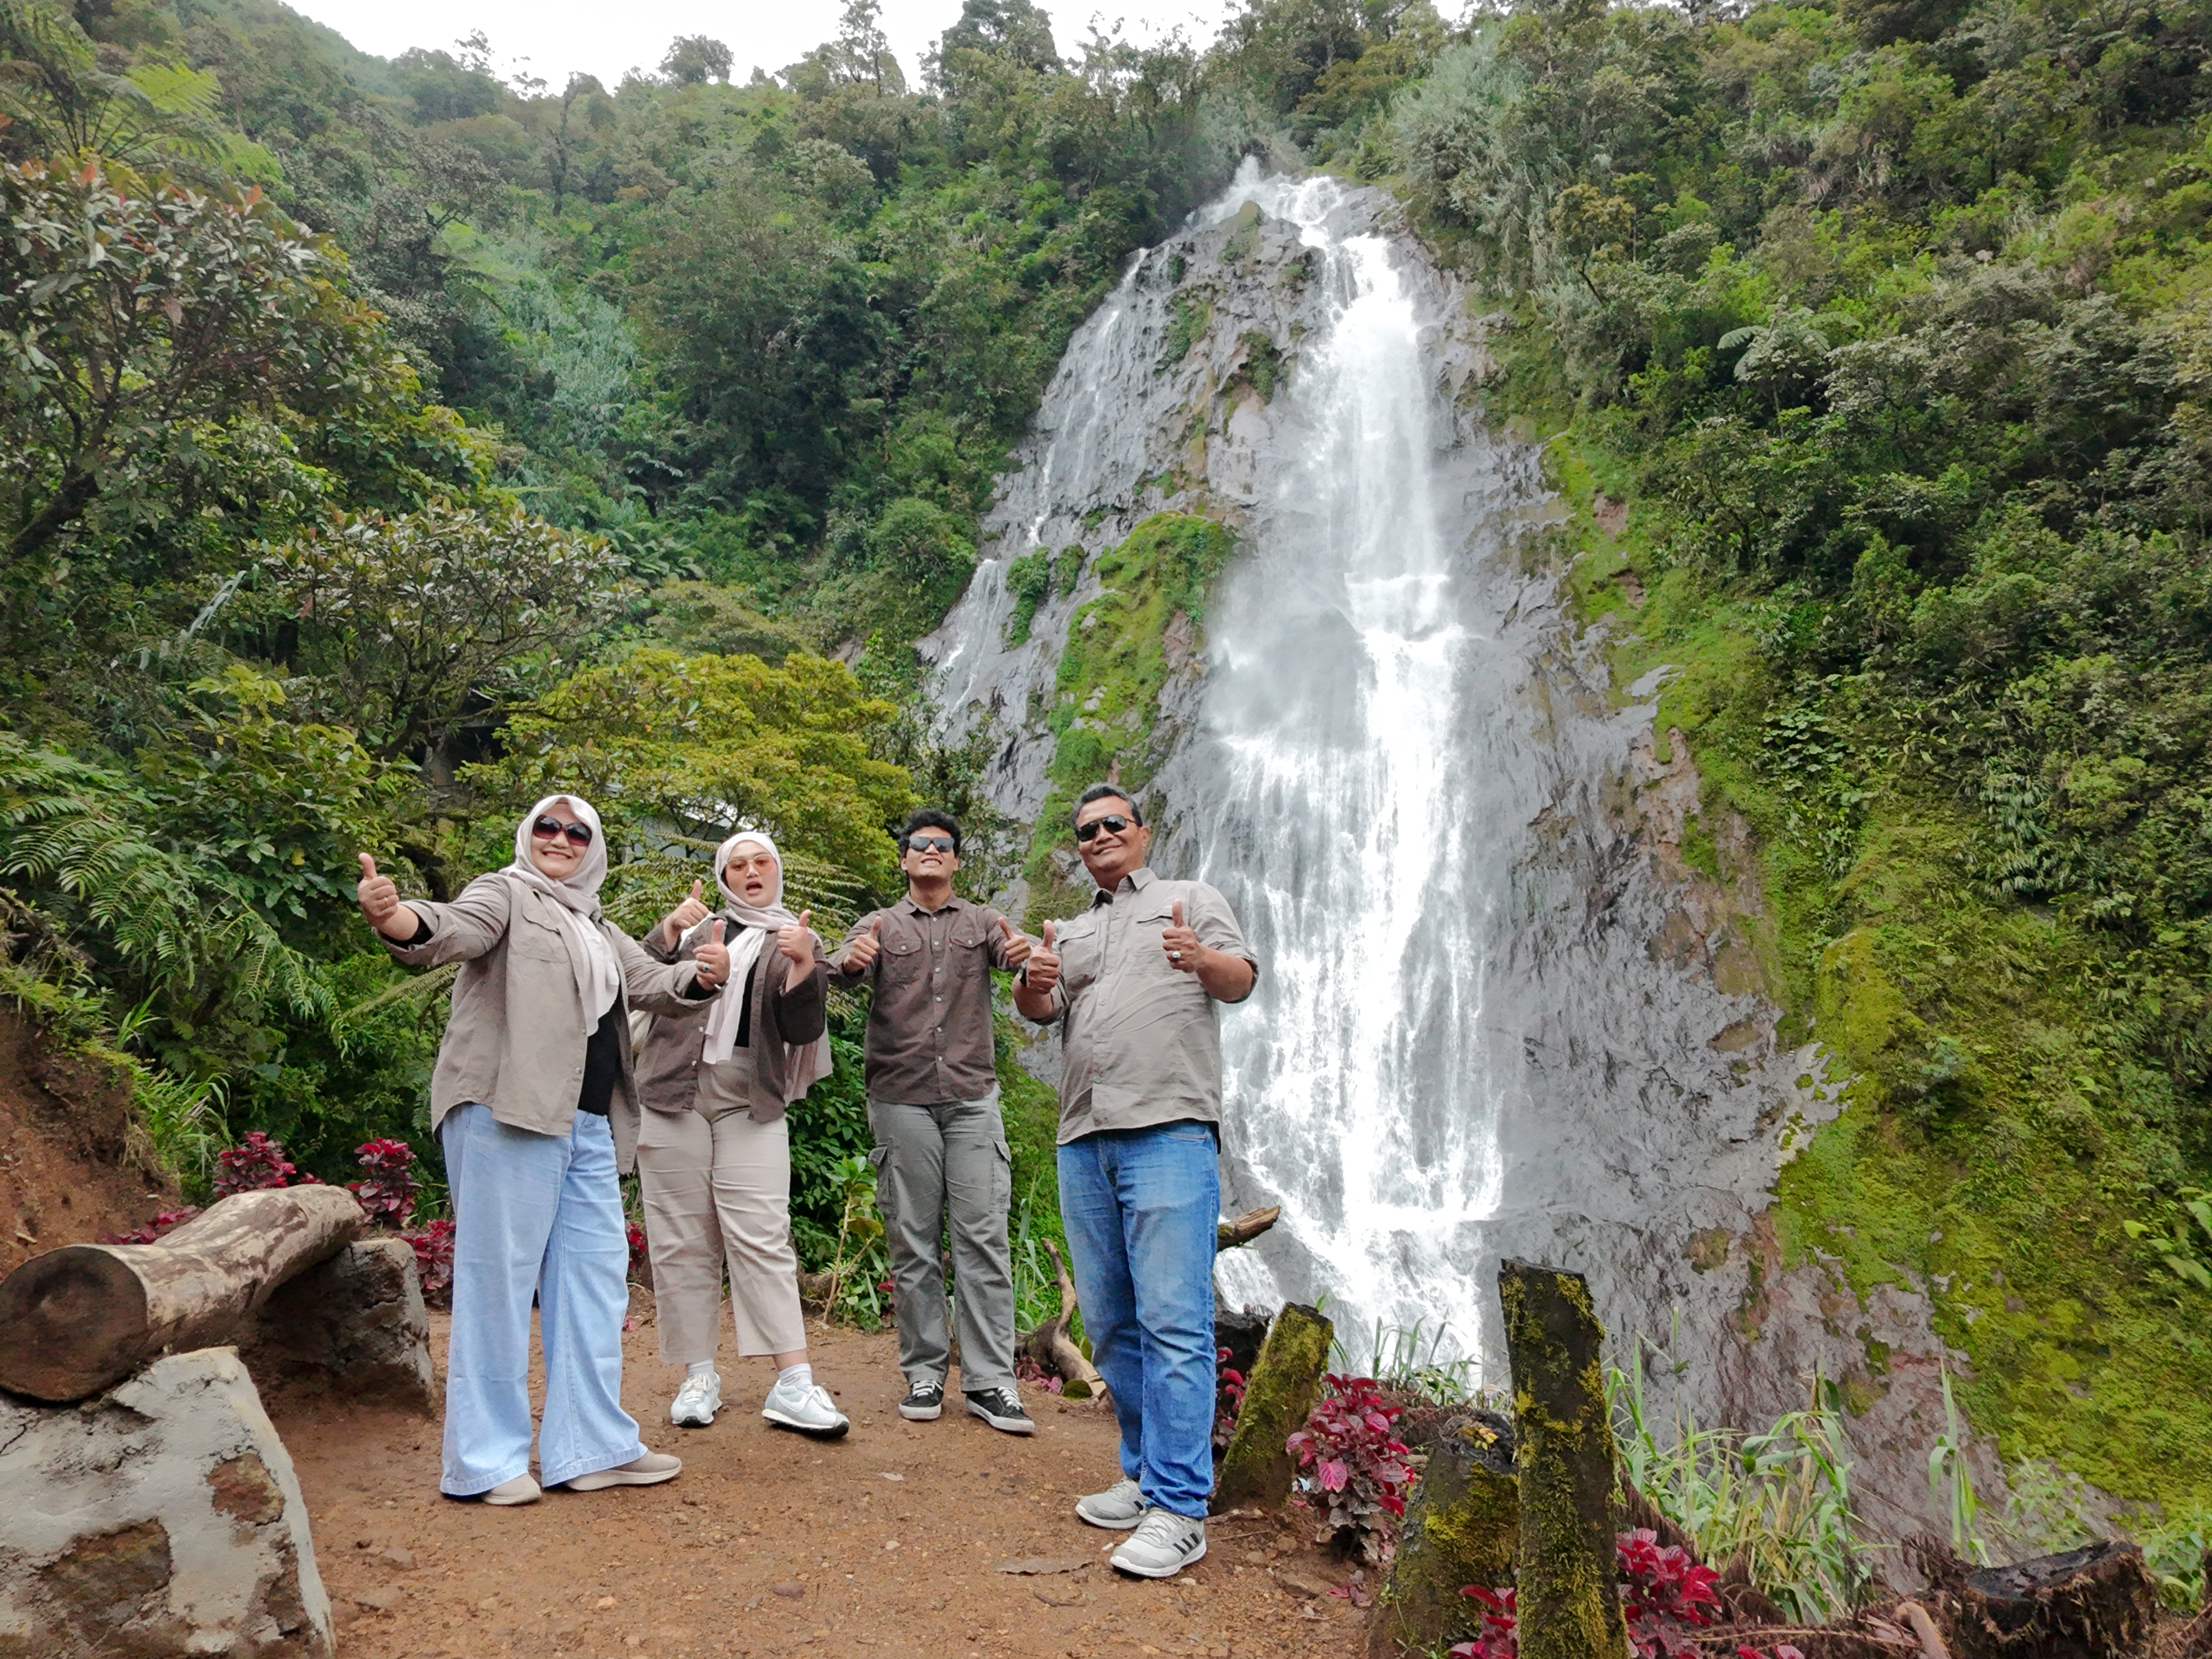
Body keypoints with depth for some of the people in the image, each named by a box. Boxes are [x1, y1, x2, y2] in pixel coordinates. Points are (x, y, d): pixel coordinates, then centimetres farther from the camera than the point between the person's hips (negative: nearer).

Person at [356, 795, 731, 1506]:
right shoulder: (507, 894, 2)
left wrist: (701, 976, -5)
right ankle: (486, 1460, 5)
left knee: (595, 1274, 9)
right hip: (506, 1113, -8)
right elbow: (450, 930, -17)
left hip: (586, 1127, 8)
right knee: (499, 1275, -4)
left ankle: (591, 1446, 18)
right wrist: (392, 917, -40)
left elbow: (652, 985, 18)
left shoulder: (600, 931, 23)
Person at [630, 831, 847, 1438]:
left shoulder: (794, 942, 13)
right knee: (682, 1240, 1)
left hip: (751, 1103, -2)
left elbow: (802, 1029, 0)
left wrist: (804, 963, -15)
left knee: (763, 1238, -11)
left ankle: (793, 1384, -12)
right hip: (675, 1096, 2)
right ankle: (700, 1376, 11)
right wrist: (668, 932, -9)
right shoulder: (697, 931, 18)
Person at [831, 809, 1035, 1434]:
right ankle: (924, 1374, 13)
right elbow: (845, 971, -7)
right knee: (912, 1242, 3)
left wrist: (1027, 955, -32)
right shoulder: (881, 926, 10)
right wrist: (851, 963, -32)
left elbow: (1015, 951, -8)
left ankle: (990, 1380, 0)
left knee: (982, 1238, -4)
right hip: (901, 1098, 0)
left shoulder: (982, 923, 12)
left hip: (972, 1096, 0)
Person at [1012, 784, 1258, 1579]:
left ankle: (1179, 1510, -7)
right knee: (1110, 1325, 10)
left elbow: (1242, 979, -2)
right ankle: (1145, 1476, 21)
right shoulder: (1071, 931, 24)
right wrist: (1033, 984, -15)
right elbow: (1040, 1008, 9)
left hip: (1169, 1133, -6)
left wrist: (1202, 960, -24)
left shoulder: (1192, 900, 12)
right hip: (1084, 1140, 6)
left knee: (1173, 1323, -10)